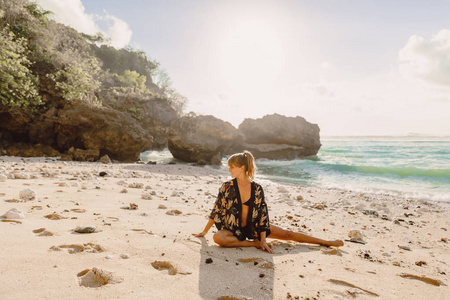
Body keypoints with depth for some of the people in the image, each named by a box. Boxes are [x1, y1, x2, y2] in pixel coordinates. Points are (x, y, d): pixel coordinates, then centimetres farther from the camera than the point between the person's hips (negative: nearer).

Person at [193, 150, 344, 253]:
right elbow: (216, 211, -5)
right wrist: (203, 232, -1)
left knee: (288, 234, 0)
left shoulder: (257, 188, -10)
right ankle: (253, 243, -20)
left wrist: (263, 240, -12)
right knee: (218, 237, -34)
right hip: (233, 229, -1)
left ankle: (327, 242, 13)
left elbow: (263, 214, -7)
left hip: (254, 227, 1)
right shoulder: (227, 187, -12)